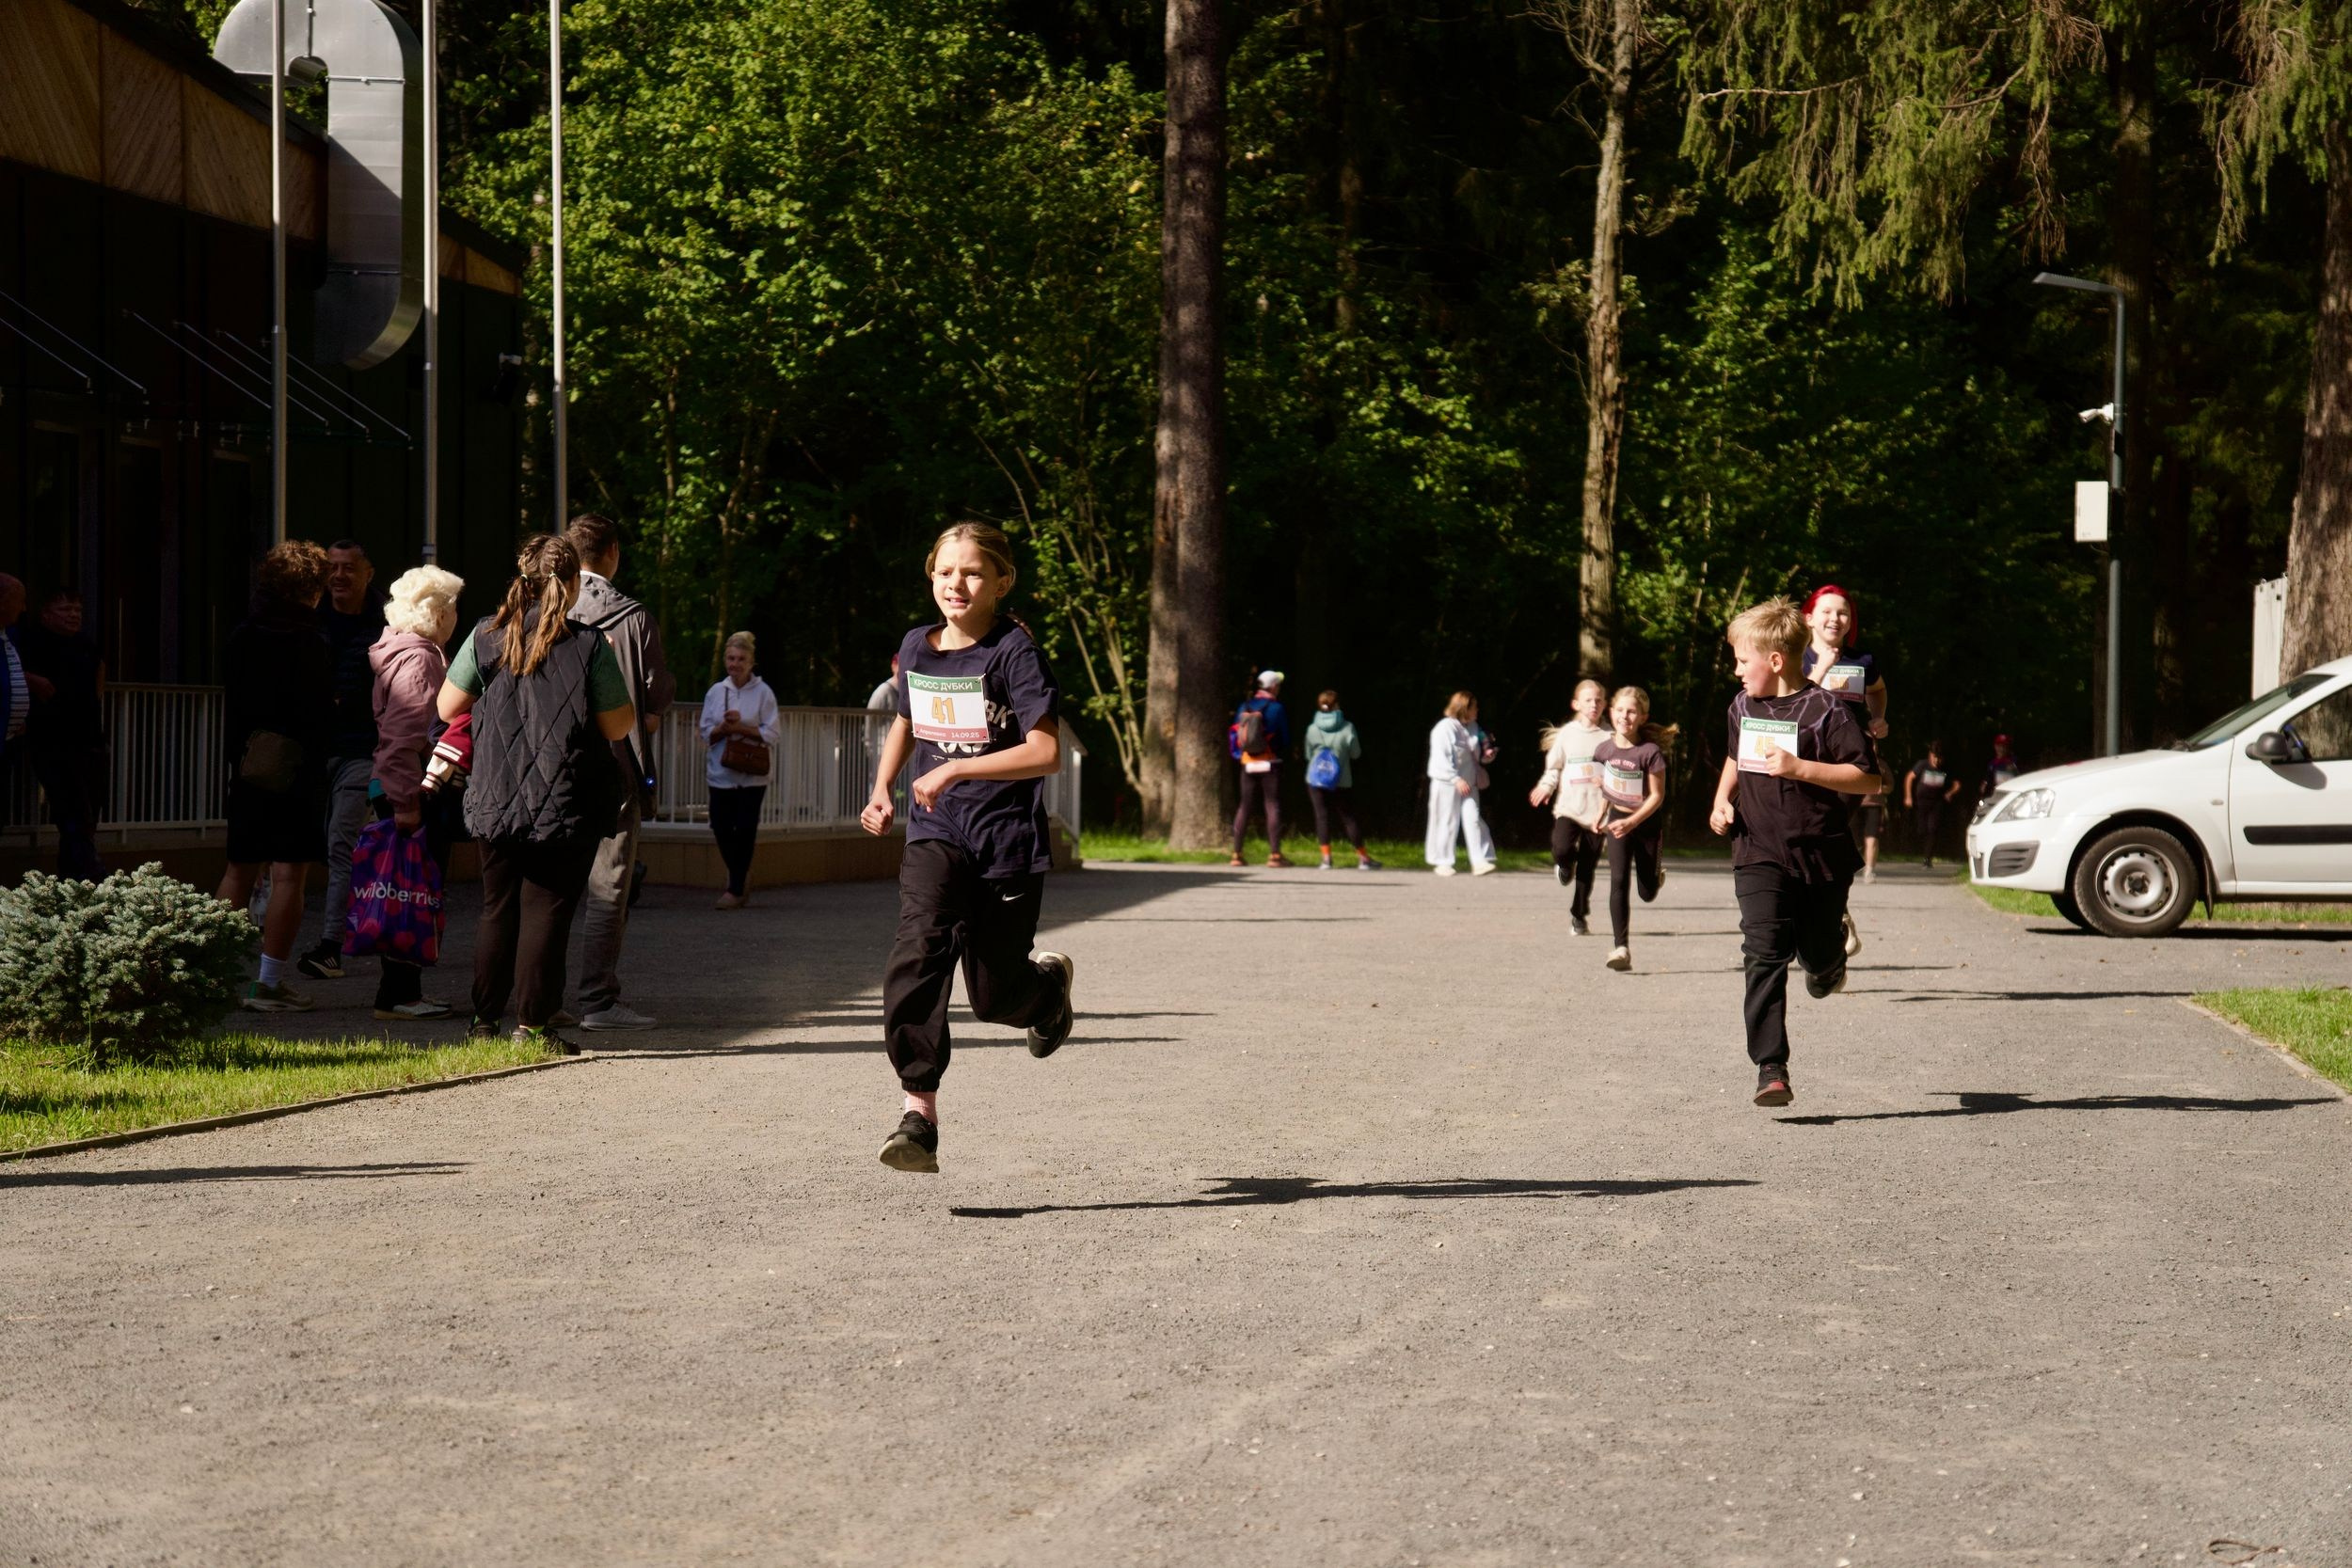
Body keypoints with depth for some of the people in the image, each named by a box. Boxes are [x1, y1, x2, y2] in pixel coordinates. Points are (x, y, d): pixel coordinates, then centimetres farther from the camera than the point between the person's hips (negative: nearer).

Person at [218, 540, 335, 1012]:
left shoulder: (241, 637, 5)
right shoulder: (310, 642, -12)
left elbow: (227, 701, 12)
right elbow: (323, 715, -13)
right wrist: (333, 709, 7)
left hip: (248, 767, 6)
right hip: (297, 772, -6)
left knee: (239, 870, 14)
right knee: (288, 875, -3)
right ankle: (269, 985, -6)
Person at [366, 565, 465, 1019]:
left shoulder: (422, 654, 19)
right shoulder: (417, 659, -14)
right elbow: (402, 735, -21)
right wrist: (405, 801, -25)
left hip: (409, 792, 11)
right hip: (415, 791, -11)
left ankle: (402, 992, 18)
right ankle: (398, 996, -7)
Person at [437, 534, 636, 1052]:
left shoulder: (486, 637, 0)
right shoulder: (588, 645, -8)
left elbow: (447, 708, 7)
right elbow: (619, 725, -4)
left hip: (496, 802, 3)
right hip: (568, 807, -3)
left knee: (497, 910, 14)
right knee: (547, 911, 1)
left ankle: (484, 1020, 17)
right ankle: (534, 1023, 0)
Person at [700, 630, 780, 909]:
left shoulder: (763, 693, -2)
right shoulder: (716, 692, 7)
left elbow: (773, 734, -6)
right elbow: (706, 734, 7)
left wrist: (741, 728, -14)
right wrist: (723, 728, -12)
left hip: (752, 774, -3)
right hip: (721, 773, 3)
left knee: (745, 829, -3)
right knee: (721, 827, 0)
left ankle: (736, 889, 8)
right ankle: (740, 876, 25)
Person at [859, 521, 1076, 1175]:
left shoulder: (1014, 652, -11)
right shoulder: (916, 648, 5)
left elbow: (1045, 752, -20)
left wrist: (956, 769, -26)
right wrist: (882, 788, 12)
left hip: (1007, 839, -3)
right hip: (935, 835, 3)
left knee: (994, 995, 5)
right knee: (918, 952, -22)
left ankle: (1051, 979, 43)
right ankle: (919, 1110, -24)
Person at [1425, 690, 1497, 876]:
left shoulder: (1472, 727, 10)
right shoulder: (1444, 728, -11)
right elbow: (1442, 759, -15)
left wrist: (1485, 755, -2)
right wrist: (1456, 779, -20)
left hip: (1468, 783, 6)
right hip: (1446, 783, -6)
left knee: (1473, 819, -4)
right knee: (1446, 822, 1)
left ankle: (1479, 861, -8)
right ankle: (1442, 862, 12)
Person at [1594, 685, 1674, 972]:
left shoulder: (1650, 752, -19)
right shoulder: (1604, 749, -6)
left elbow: (1657, 796, -17)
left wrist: (1631, 822, -26)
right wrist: (1603, 814, 18)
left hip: (1646, 822, -2)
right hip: (1618, 820, 2)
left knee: (1647, 893, 9)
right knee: (1619, 882, -14)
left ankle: (1656, 873, 46)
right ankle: (1621, 948, -16)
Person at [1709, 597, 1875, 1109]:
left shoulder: (1825, 710, -10)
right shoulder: (1743, 708, 10)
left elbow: (1864, 777, -14)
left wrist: (1800, 768, -23)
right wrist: (1722, 800, 13)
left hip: (1821, 852, -3)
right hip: (1759, 855, 3)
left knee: (1818, 951, 11)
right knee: (1764, 957, -12)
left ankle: (1827, 967, 52)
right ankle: (1770, 1069, -17)